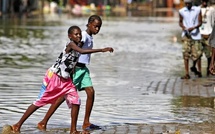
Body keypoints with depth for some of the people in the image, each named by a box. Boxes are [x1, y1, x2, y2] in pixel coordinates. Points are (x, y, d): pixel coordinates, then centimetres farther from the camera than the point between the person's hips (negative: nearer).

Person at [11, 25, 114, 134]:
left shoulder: (78, 46, 6)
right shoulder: (71, 45, -19)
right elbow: (82, 51, -40)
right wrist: (101, 50, -43)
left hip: (66, 80, 8)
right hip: (53, 76, -8)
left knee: (76, 101, -5)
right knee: (39, 102, -2)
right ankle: (18, 125, 7)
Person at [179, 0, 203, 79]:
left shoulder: (197, 10, -1)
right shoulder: (182, 11, 3)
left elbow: (200, 22, 0)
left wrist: (193, 28, -18)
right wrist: (183, 27, -6)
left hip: (195, 35, 0)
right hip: (186, 35, 0)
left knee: (197, 54, 0)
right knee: (186, 54, -7)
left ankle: (194, 67, 29)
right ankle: (187, 74, -7)